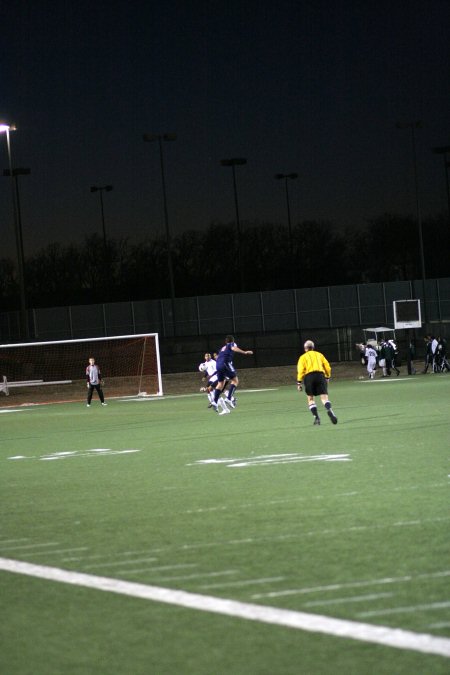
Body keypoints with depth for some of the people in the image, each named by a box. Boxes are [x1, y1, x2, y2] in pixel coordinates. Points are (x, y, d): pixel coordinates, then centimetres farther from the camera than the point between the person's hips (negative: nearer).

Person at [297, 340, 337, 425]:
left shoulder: (303, 357, 14)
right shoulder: (319, 355, 21)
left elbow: (301, 370, 1)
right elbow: (328, 367, 16)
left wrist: (299, 382, 0)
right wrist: (327, 377, 24)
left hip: (309, 376, -1)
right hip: (320, 375, 1)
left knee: (310, 398, 10)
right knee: (324, 397, -7)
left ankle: (316, 417, -1)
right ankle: (329, 410, -35)